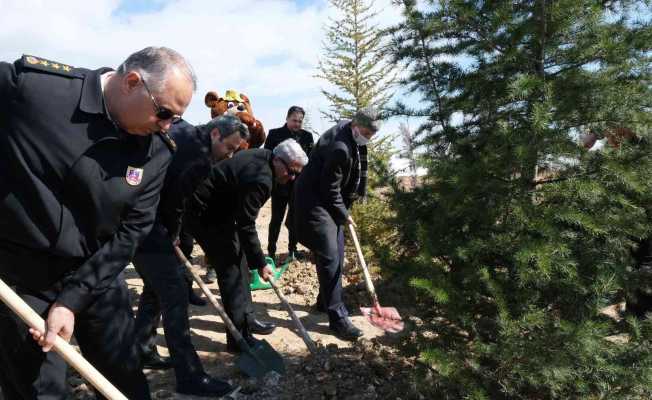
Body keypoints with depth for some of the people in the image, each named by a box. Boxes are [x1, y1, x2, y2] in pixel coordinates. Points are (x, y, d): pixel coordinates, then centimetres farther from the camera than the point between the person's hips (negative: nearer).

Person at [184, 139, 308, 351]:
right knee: (231, 268, -9)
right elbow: (246, 226, -24)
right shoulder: (260, 179, -29)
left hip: (217, 209, 10)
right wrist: (260, 263, -15)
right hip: (204, 217, -10)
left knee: (239, 262, 15)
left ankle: (246, 319, 28)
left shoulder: (262, 155, 1)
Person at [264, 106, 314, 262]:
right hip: (279, 184, -2)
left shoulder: (307, 136, 5)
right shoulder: (274, 134, -1)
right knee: (276, 219, 5)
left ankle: (292, 249, 26)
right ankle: (271, 251, 16)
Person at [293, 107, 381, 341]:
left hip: (330, 201, 10)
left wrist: (344, 211, 15)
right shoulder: (340, 148, -28)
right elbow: (330, 189, -22)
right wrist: (344, 216, -9)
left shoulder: (349, 133, 4)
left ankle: (326, 301, 29)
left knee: (337, 253, 14)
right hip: (314, 202, -10)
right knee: (329, 257, -11)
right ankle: (337, 317, -6)